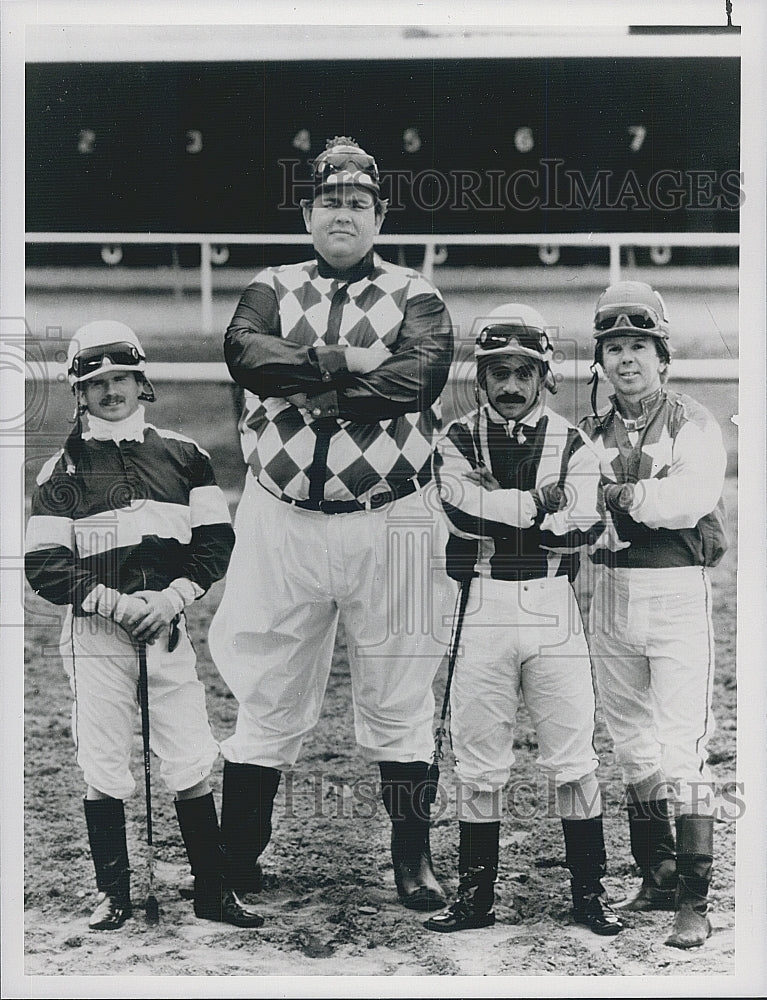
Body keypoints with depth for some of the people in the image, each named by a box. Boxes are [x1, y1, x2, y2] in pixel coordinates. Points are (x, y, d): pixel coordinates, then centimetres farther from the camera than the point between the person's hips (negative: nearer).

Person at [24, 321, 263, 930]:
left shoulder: (182, 455, 10)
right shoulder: (63, 470, 4)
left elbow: (216, 539, 7)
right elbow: (43, 565, -2)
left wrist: (172, 596, -8)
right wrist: (115, 603, -13)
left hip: (166, 623, 1)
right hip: (96, 629, -1)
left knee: (192, 761, -1)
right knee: (104, 767, 0)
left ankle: (212, 890, 8)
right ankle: (113, 895, 11)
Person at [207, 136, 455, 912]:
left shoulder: (414, 296, 6)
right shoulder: (273, 289, 10)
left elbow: (426, 372, -14)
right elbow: (243, 351, -12)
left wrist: (321, 388, -14)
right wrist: (352, 363, -18)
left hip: (388, 525, -1)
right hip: (280, 521, 1)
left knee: (398, 698, 6)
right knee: (264, 695, 6)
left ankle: (412, 859, 17)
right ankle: (235, 862, 16)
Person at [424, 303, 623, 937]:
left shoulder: (573, 445, 7)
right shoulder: (457, 442, 7)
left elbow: (584, 525, -10)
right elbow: (462, 511, -13)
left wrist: (496, 512, -9)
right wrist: (540, 502, -9)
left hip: (554, 605, 0)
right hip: (482, 606, 0)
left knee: (572, 753, 2)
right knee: (478, 757, 4)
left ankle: (590, 891, 13)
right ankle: (476, 894, 15)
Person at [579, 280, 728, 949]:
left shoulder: (694, 425, -2)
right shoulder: (593, 433, 12)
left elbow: (692, 497, -20)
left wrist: (618, 493, -21)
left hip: (677, 595, -5)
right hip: (610, 595, 5)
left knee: (681, 753, -9)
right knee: (633, 750, 11)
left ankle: (694, 901, -6)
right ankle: (658, 878, 23)